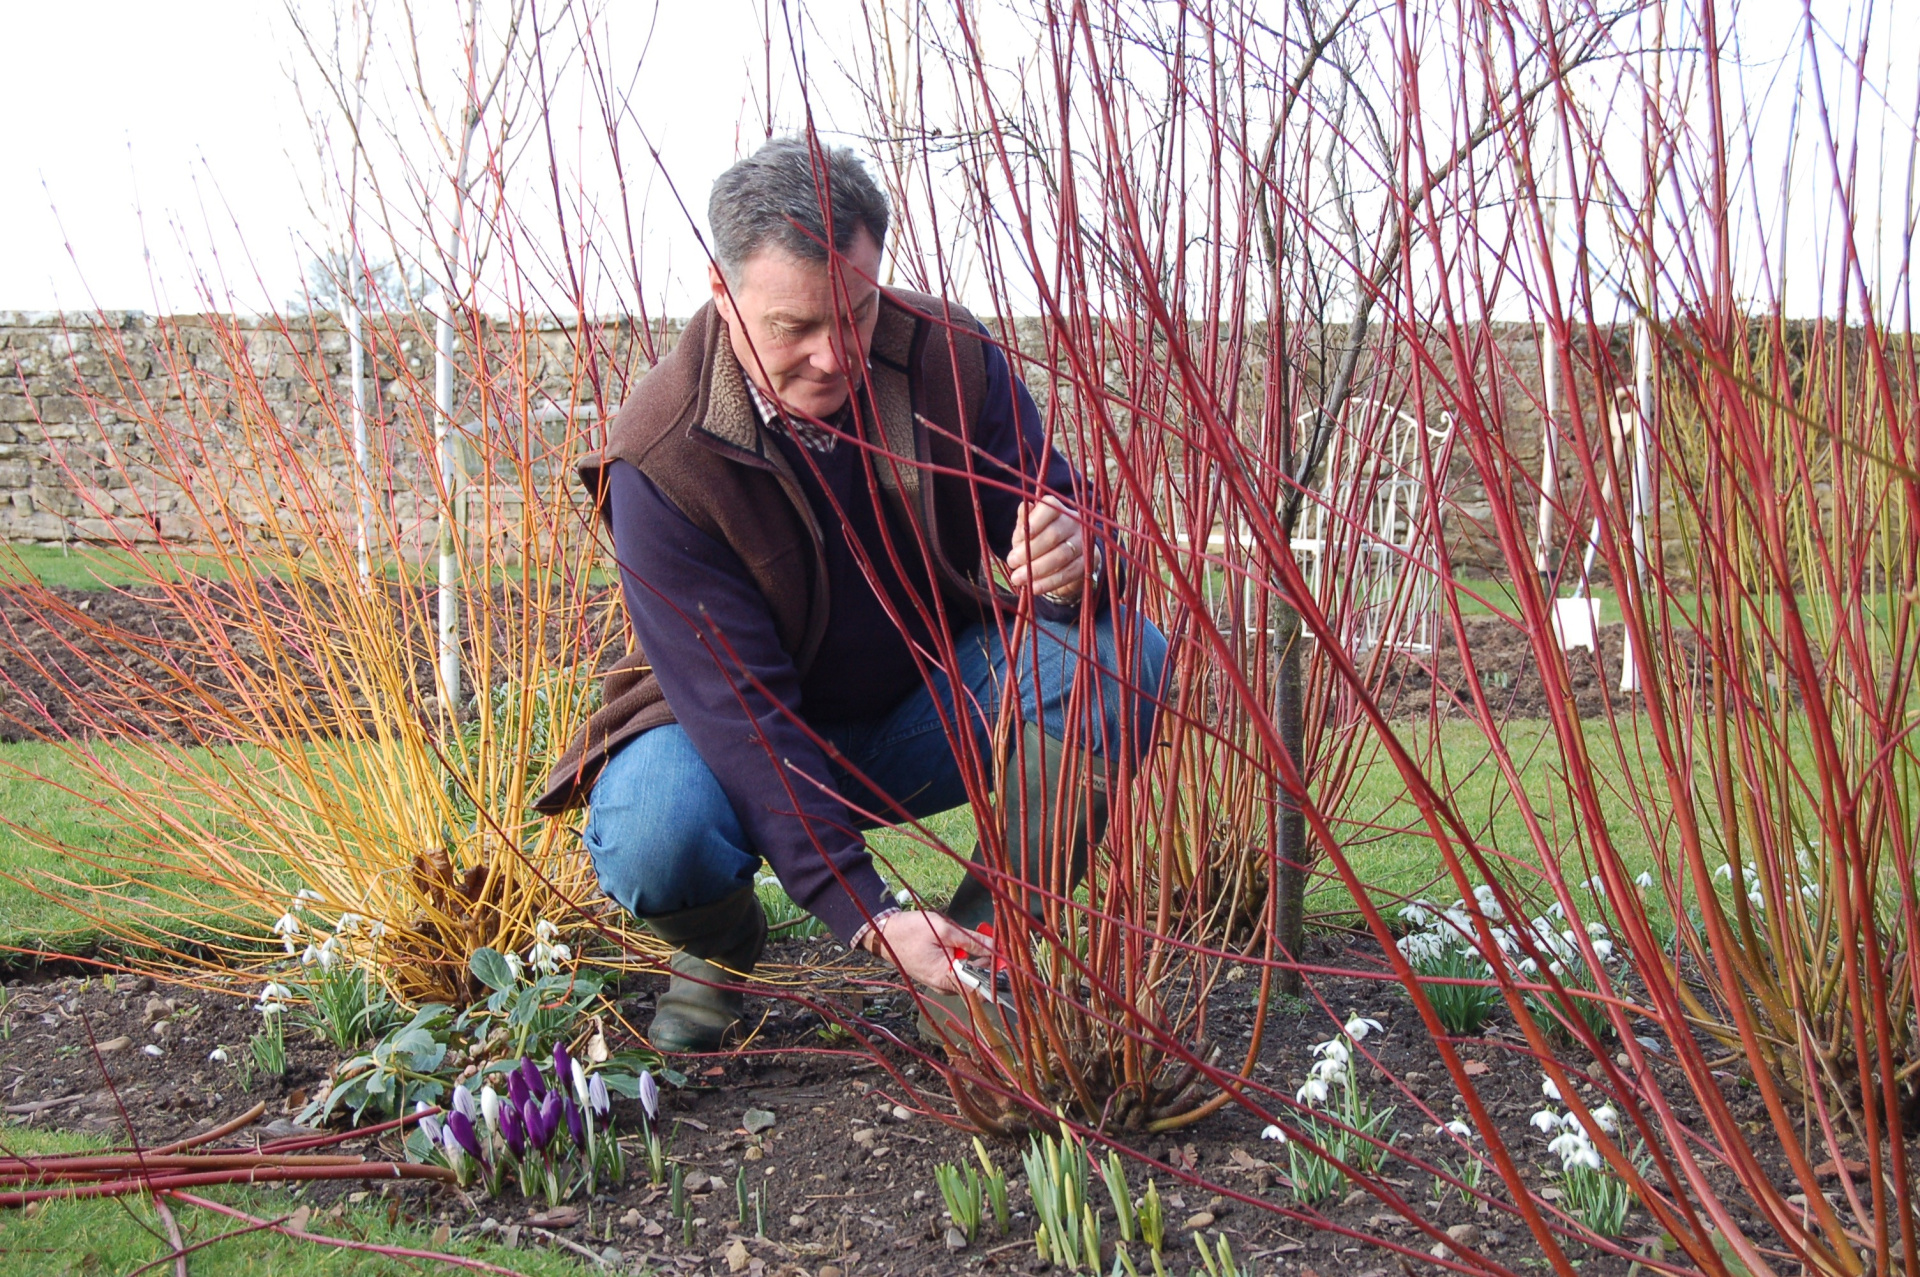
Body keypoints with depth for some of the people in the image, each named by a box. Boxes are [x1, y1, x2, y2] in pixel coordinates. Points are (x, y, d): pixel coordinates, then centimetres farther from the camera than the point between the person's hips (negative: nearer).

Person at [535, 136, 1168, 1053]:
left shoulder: (949, 357, -17)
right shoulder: (660, 458, -26)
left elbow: (1058, 514, -11)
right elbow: (734, 703, -29)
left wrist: (1077, 559, -40)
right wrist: (866, 915, -37)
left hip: (936, 711, 3)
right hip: (744, 733, -2)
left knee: (1119, 648, -24)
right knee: (647, 841, -35)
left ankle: (986, 940, -8)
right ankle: (720, 946, 5)